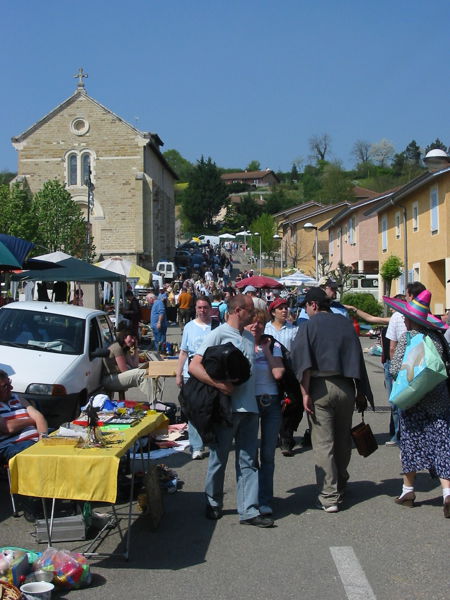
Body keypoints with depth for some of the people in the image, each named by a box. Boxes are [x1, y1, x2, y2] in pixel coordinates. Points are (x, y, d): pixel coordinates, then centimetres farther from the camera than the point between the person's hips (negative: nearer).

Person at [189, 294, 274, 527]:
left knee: (248, 461, 6)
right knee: (219, 458, 8)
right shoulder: (218, 334, -7)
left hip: (248, 407, 6)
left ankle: (248, 510, 9)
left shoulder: (249, 337, 16)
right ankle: (213, 504, 25)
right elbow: (194, 367, -15)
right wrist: (220, 385, -22)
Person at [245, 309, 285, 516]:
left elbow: (278, 374, -8)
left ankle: (265, 501, 9)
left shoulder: (273, 346, 6)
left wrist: (267, 350, -4)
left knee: (268, 455, 2)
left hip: (271, 403, 1)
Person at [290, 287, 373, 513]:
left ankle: (329, 496, -6)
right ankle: (340, 488, 28)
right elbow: (357, 360, 8)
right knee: (343, 441, 16)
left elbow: (303, 362, -11)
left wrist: (305, 393, -11)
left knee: (323, 443, -2)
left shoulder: (309, 326, -3)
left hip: (320, 388, -4)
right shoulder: (345, 323, 8)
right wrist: (361, 393, 12)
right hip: (345, 387, 4)